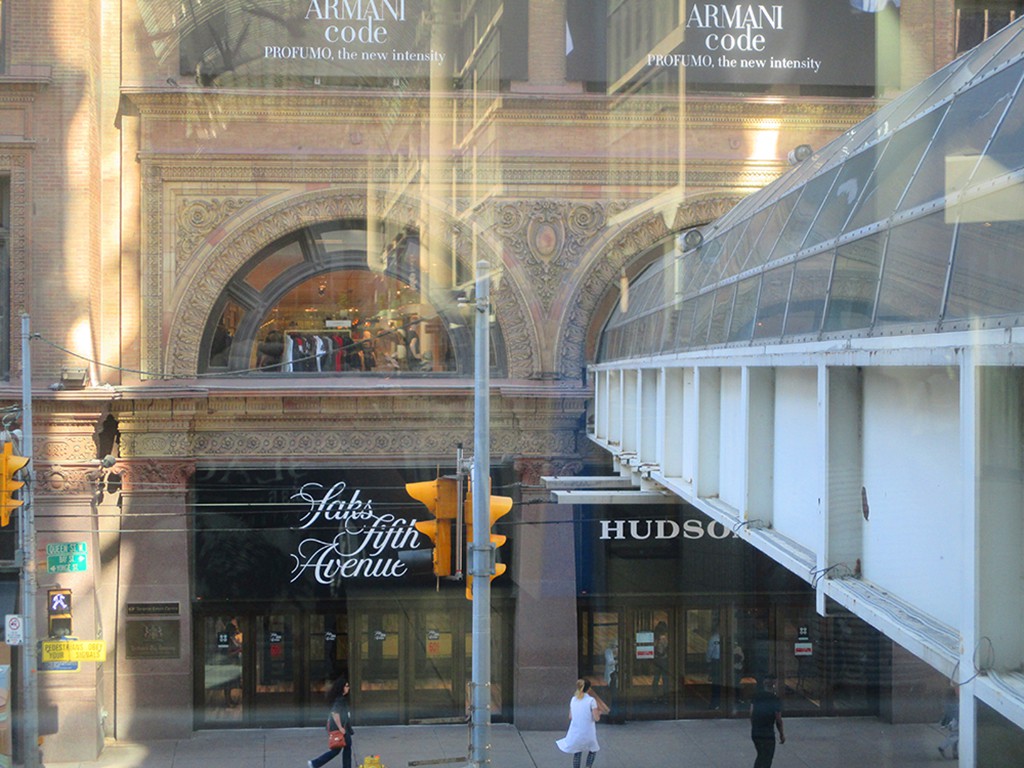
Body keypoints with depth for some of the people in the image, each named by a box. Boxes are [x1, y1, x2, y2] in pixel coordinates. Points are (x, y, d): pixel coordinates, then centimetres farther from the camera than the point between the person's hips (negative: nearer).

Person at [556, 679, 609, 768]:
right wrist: (599, 713, 10)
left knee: (577, 753, 14)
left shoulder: (573, 699, 4)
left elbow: (570, 717, 11)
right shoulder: (591, 700, -10)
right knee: (593, 750, 20)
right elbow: (596, 718, -11)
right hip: (588, 733, -3)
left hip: (575, 732, 3)